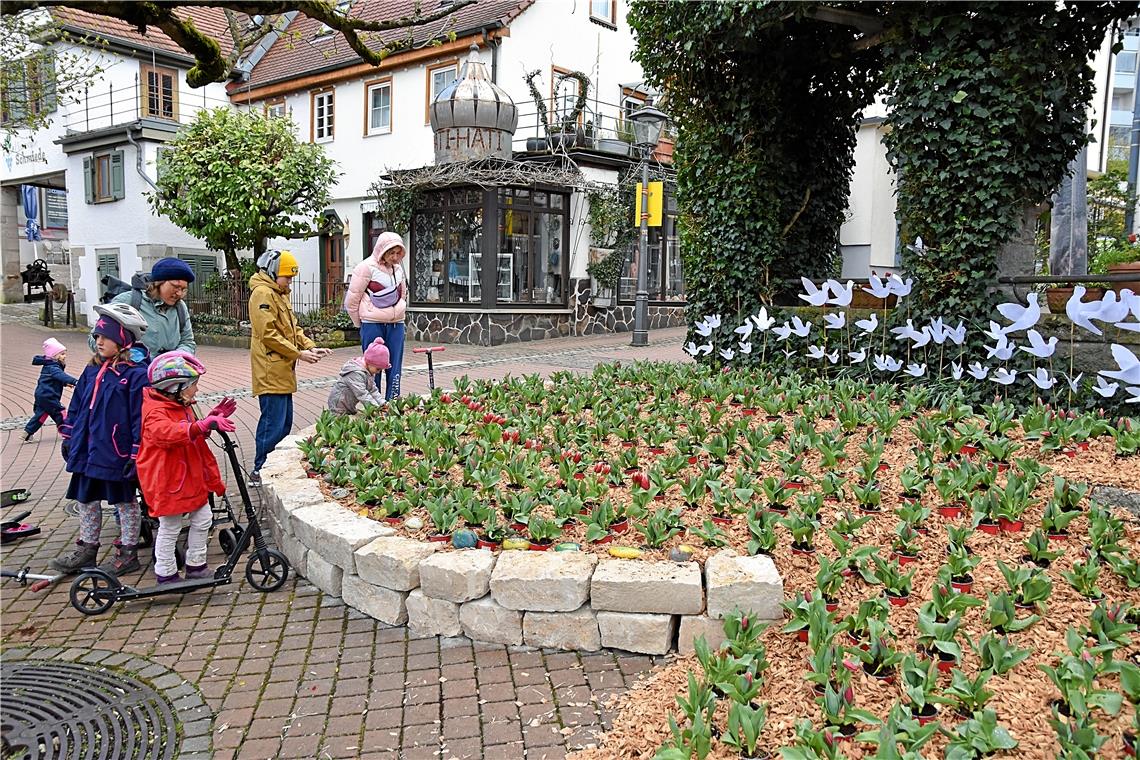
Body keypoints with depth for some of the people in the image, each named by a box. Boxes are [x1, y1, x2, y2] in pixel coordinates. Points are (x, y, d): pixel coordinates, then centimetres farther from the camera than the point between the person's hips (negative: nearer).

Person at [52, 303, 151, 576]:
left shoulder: (136, 374, -17)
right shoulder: (93, 370, 7)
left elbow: (141, 417, -18)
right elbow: (77, 404, 16)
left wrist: (136, 454, -19)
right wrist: (68, 436, 16)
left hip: (116, 454, -8)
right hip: (87, 450, 8)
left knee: (125, 502, 7)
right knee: (86, 499, 18)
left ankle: (128, 553, 20)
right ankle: (86, 550, 33)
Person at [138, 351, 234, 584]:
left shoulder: (182, 407, 11)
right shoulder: (156, 411, -21)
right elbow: (166, 433, -44)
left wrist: (212, 419, 10)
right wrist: (203, 425, -56)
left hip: (191, 478, 9)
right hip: (168, 482, -9)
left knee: (203, 519, 14)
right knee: (169, 529, 3)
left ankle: (196, 566, 27)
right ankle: (166, 574, 18)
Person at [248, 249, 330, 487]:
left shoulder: (280, 294, 20)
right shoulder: (263, 294, -12)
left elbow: (293, 328, 21)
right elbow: (268, 334, -19)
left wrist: (311, 347, 5)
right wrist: (299, 354, -16)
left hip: (283, 372, 10)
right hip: (270, 372, -10)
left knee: (285, 422, 14)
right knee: (273, 423, -8)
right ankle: (260, 471, 0)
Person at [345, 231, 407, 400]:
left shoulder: (398, 268, 11)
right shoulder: (367, 267, -7)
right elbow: (351, 301, -3)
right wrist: (361, 323, 5)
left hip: (396, 326, 5)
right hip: (372, 326, -5)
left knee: (395, 369, 5)